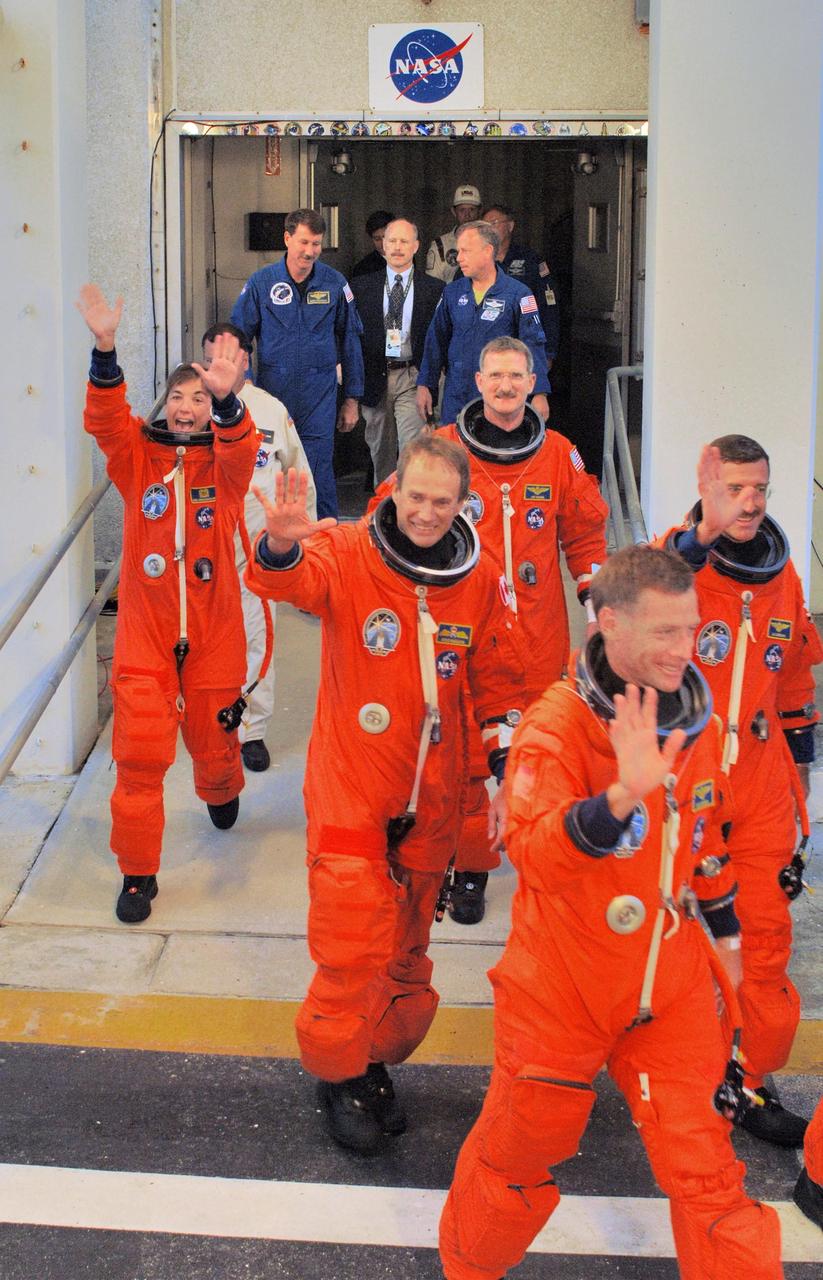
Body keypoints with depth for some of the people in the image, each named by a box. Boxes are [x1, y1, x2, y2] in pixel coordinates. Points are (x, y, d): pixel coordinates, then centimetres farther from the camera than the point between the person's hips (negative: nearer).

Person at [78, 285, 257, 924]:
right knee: (140, 752, -6)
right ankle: (138, 872, 8)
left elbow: (242, 447, -24)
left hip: (212, 631, 0)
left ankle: (222, 793, 52)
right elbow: (105, 419, -16)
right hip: (145, 631, 0)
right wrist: (105, 351, -33)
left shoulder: (225, 463, 0)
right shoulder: (137, 456, 2)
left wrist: (227, 400, -46)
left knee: (212, 739, 15)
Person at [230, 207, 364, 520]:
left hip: (319, 395, -1)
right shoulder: (261, 283, 0)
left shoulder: (334, 283, 2)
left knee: (319, 474, -4)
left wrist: (352, 398, 7)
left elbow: (350, 341, 8)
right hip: (272, 390, 1)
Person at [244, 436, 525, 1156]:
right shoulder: (349, 554, -11)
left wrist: (507, 774, 4)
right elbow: (285, 581, -32)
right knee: (353, 945, -2)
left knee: (408, 942, 16)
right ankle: (340, 1073, 21)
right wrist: (282, 547, -55)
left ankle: (379, 1058, 36)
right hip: (350, 790, -4)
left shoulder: (479, 578, -1)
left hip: (432, 797, 4)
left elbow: (496, 681, 9)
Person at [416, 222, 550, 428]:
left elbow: (533, 344, -6)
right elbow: (436, 341, 12)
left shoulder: (517, 294, -4)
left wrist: (539, 394, -12)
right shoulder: (453, 293, 8)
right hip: (456, 399, 4)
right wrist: (424, 385, 7)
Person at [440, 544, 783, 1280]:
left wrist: (725, 934, 22)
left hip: (670, 985, 4)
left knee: (704, 1166, 6)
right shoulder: (556, 724, -21)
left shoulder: (695, 719, -2)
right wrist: (624, 793, -52)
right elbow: (530, 849, -38)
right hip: (561, 989, -3)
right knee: (523, 1147, 17)